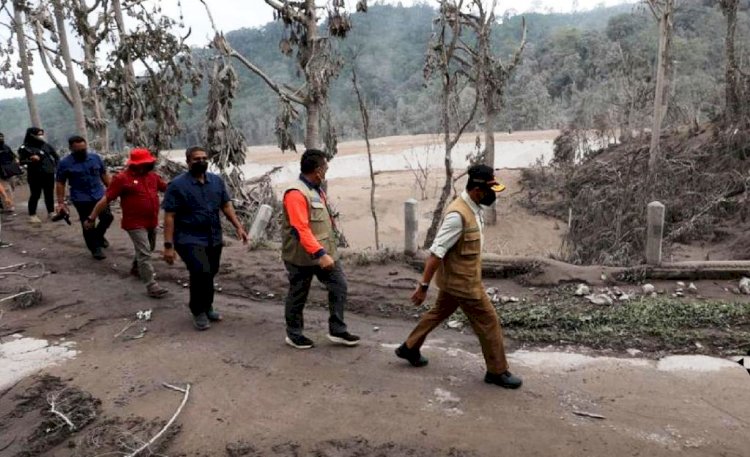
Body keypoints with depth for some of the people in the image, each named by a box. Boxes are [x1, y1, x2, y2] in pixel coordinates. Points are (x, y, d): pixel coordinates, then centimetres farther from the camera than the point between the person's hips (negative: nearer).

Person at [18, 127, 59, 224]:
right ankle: (32, 215, 4)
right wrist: (30, 160, -24)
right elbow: (21, 161, -8)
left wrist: (56, 165, 8)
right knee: (35, 195, -3)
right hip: (35, 175, -4)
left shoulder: (46, 146, 9)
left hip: (49, 174, 5)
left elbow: (56, 156, 19)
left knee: (49, 194, 10)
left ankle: (51, 212, 21)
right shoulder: (25, 148, -5)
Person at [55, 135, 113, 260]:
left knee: (108, 217, 7)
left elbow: (104, 175, 10)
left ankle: (98, 236, 36)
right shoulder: (65, 163, -8)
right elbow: (60, 183, -4)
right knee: (88, 225, 3)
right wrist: (61, 203, -6)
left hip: (99, 195, 3)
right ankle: (95, 248, 19)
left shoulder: (95, 157, 0)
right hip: (81, 199, -3)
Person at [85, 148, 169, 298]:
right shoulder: (122, 178, -14)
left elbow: (167, 187, 18)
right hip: (135, 224, -8)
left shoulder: (152, 176, 6)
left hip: (152, 222, 8)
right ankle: (151, 286, -9)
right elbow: (105, 199, -13)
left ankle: (136, 269, 48)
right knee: (144, 253, -10)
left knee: (148, 249, 24)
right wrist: (91, 218, -12)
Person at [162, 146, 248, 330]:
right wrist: (168, 245, -14)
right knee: (202, 273, -18)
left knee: (209, 274, 12)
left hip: (214, 239, 5)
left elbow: (226, 206, 12)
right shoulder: (177, 185, -9)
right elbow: (169, 217, -11)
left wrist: (238, 227, 1)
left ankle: (207, 308, 34)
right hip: (190, 239, -5)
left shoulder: (217, 181, 6)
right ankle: (198, 311, 3)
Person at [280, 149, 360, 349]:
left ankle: (337, 331, 16)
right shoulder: (296, 193, -21)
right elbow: (301, 229, -29)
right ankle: (294, 334, 25)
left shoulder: (317, 190, 11)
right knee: (298, 295, 7)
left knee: (339, 286, 6)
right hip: (302, 256, -9)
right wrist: (320, 254, -34)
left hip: (325, 251, 9)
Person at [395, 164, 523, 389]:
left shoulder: (473, 208, 3)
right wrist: (423, 286, -25)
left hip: (455, 278, 10)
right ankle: (497, 371, 19)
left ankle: (409, 348, 36)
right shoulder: (458, 215, -27)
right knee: (489, 322, 3)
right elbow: (436, 252, -27)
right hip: (462, 281, -10)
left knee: (438, 313, 22)